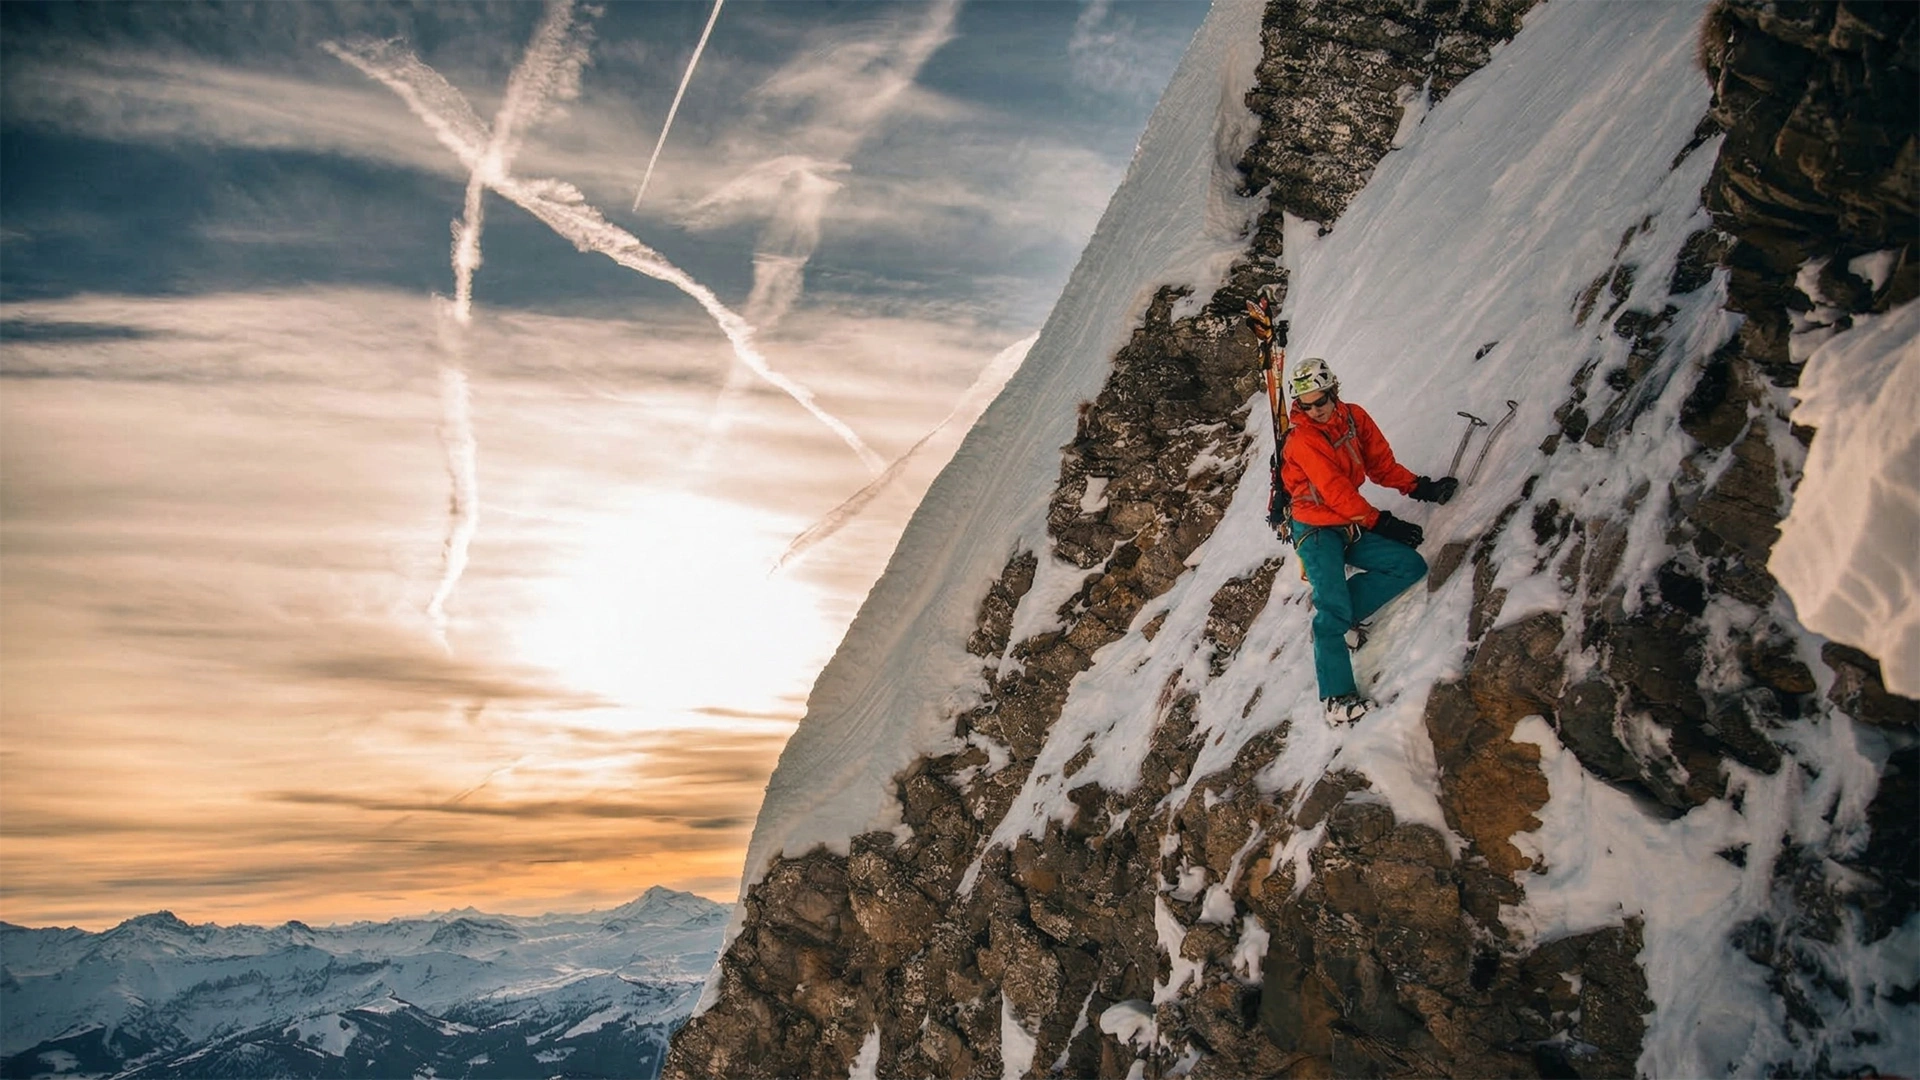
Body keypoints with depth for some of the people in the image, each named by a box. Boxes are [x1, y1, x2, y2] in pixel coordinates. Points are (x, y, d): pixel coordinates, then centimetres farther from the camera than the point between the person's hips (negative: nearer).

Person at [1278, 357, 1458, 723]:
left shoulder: (1354, 417, 4)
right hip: (1317, 530, -7)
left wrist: (1419, 488, -4)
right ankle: (1338, 698, -21)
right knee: (1333, 608, -19)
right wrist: (1384, 523, -18)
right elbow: (1336, 492, -18)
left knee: (1412, 566, -4)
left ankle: (1341, 614, -4)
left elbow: (1381, 463, 10)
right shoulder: (1302, 439, -15)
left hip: (1353, 529, 7)